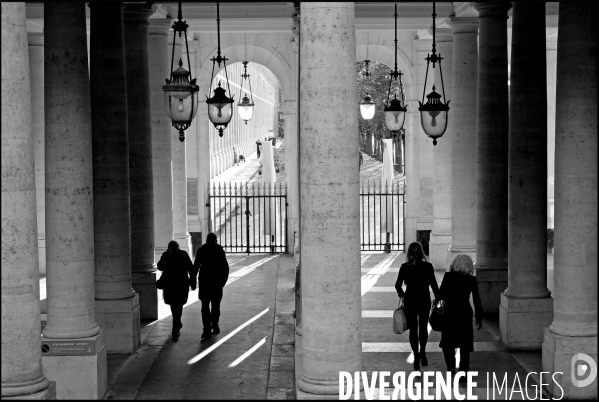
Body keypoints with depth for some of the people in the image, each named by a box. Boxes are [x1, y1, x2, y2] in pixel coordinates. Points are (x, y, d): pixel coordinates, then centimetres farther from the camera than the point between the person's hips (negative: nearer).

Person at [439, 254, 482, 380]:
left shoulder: (448, 276, -6)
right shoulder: (471, 280, -4)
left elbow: (441, 294, -5)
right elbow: (476, 300, -1)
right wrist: (478, 317, 7)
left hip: (449, 312, -1)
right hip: (465, 313, 1)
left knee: (447, 342, 12)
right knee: (465, 345, 10)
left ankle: (451, 368, -3)